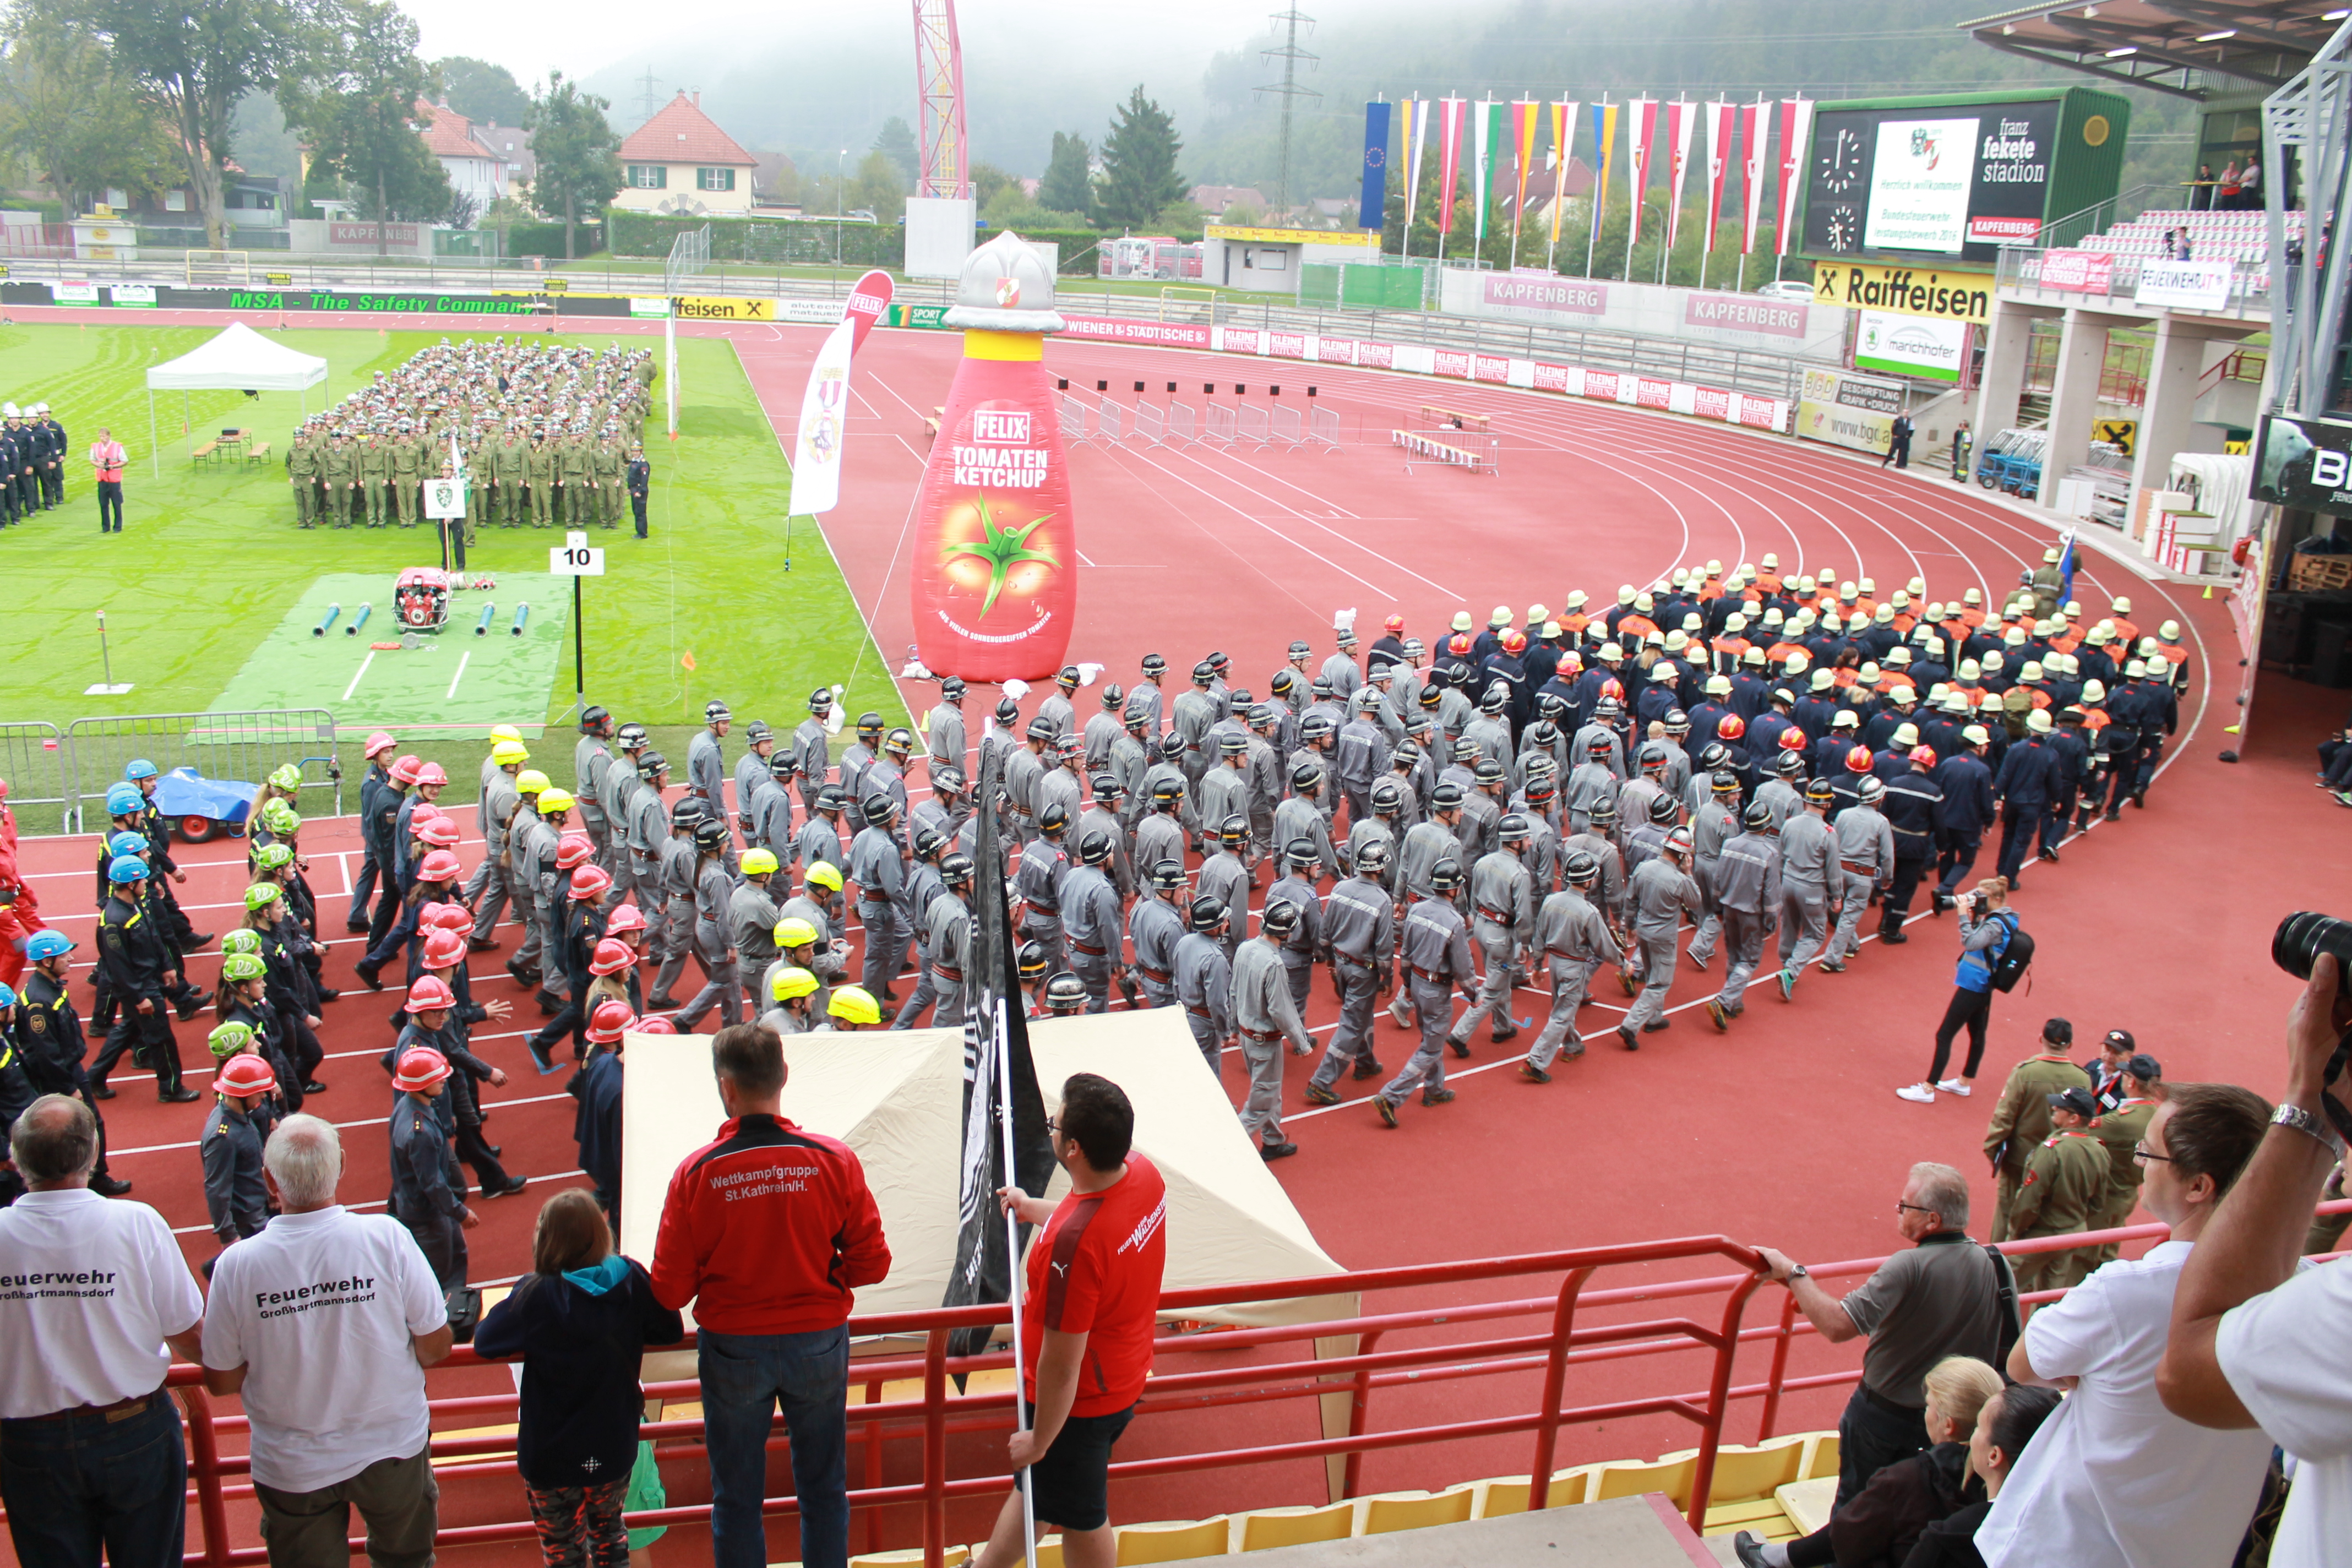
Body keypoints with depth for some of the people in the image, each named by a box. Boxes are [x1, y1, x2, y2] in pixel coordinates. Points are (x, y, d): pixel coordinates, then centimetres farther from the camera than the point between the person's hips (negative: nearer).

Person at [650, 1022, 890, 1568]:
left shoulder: (697, 1172, -16)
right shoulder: (834, 1159, -13)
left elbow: (670, 1292, -11)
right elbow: (871, 1263, -8)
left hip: (732, 1348, -1)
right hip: (819, 1340, 1)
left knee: (736, 1498, 17)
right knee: (824, 1492, 18)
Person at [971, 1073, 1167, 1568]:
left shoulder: (1072, 1243, -39)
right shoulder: (1145, 1175, -14)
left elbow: (1061, 1365, -29)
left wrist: (1038, 1439, -14)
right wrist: (1033, 1209, 22)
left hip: (1079, 1401, -8)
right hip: (1126, 1377, 8)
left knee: (1081, 1521, 17)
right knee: (1040, 1485, 29)